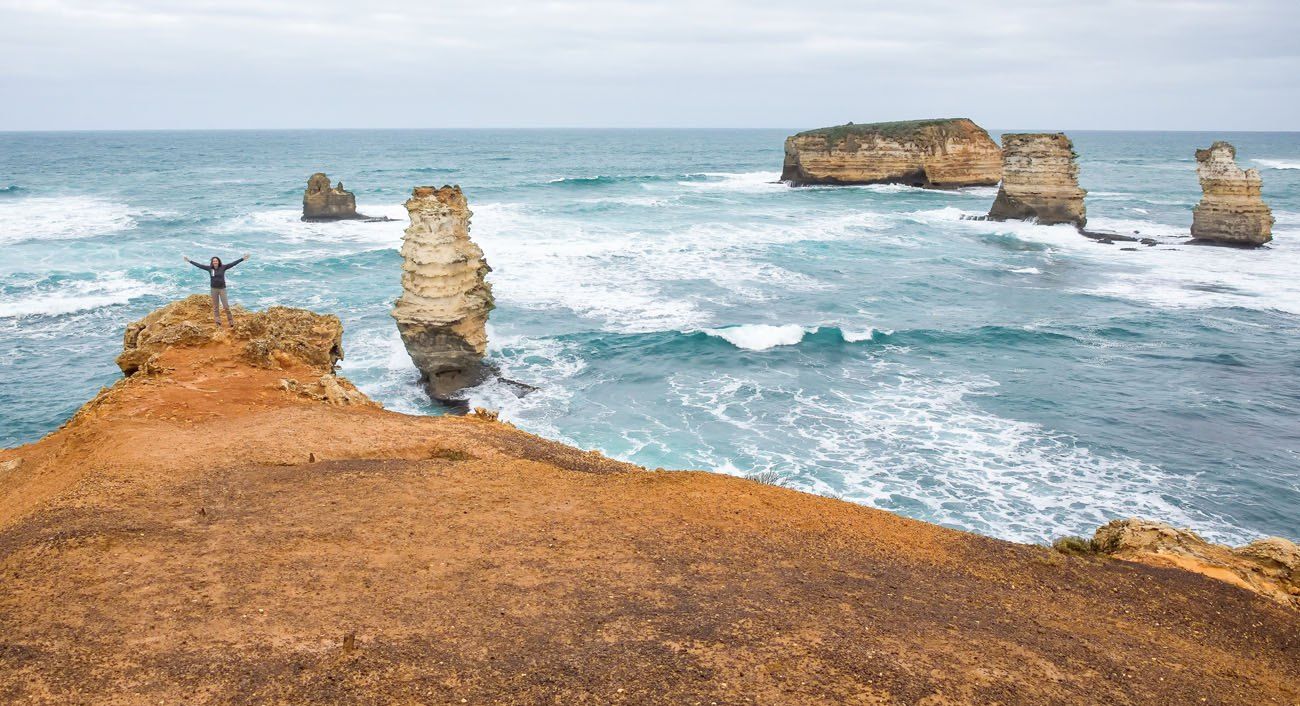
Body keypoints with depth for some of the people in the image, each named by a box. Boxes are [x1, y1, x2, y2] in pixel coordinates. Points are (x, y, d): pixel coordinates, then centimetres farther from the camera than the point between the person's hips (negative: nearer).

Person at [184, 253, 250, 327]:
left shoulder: (223, 267, -6)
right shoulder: (209, 268, -1)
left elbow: (233, 263, -9)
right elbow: (199, 265, 6)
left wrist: (242, 259, -14)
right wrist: (189, 261, 9)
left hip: (222, 289, -2)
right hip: (214, 289, 2)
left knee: (226, 306, -4)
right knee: (215, 307, 6)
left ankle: (231, 322, 6)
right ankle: (218, 323, 11)